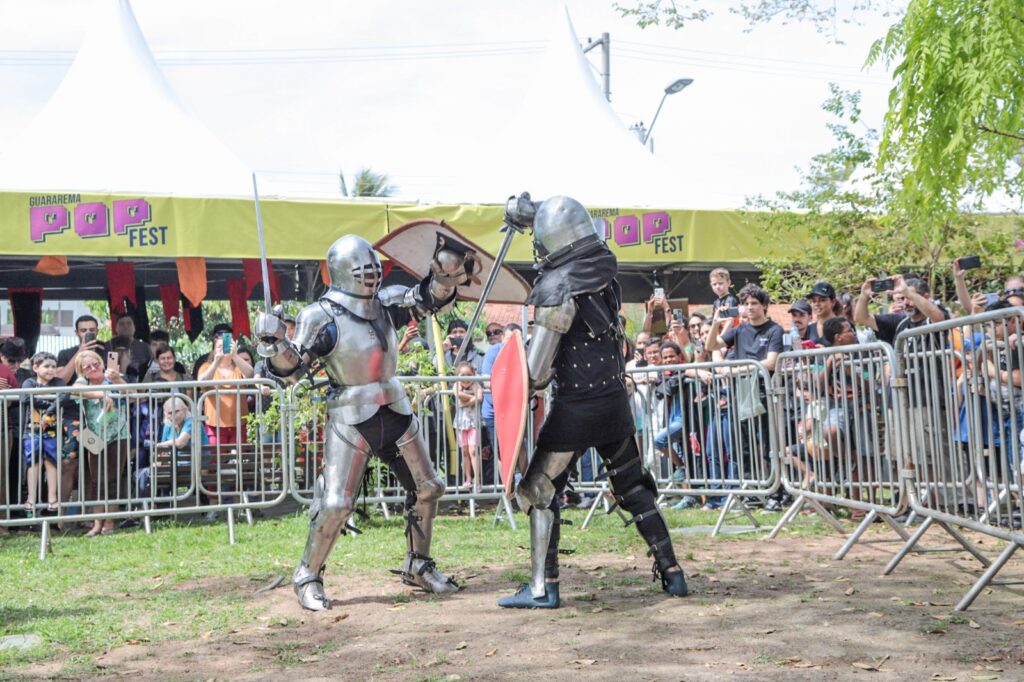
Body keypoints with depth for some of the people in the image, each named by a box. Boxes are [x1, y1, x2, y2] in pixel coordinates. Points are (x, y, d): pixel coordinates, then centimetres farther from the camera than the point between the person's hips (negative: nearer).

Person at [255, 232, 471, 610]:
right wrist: (274, 345, -37)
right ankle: (308, 576, 12)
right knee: (336, 504, -8)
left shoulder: (386, 303, 4)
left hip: (395, 412, 7)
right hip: (351, 420, -6)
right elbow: (291, 369, -16)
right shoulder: (322, 317, -12)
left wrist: (447, 265, -16)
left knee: (428, 488, 12)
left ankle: (418, 565, 30)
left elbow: (432, 297, 3)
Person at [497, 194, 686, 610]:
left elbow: (537, 372, -16)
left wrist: (526, 384, 4)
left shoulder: (557, 290, -19)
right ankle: (671, 573, 18)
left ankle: (543, 587, 5)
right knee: (634, 489, 17)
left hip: (575, 408, -6)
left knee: (540, 492, 7)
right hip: (616, 402, 6)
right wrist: (529, 210, 22)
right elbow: (577, 232, 23)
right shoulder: (602, 266, -2)